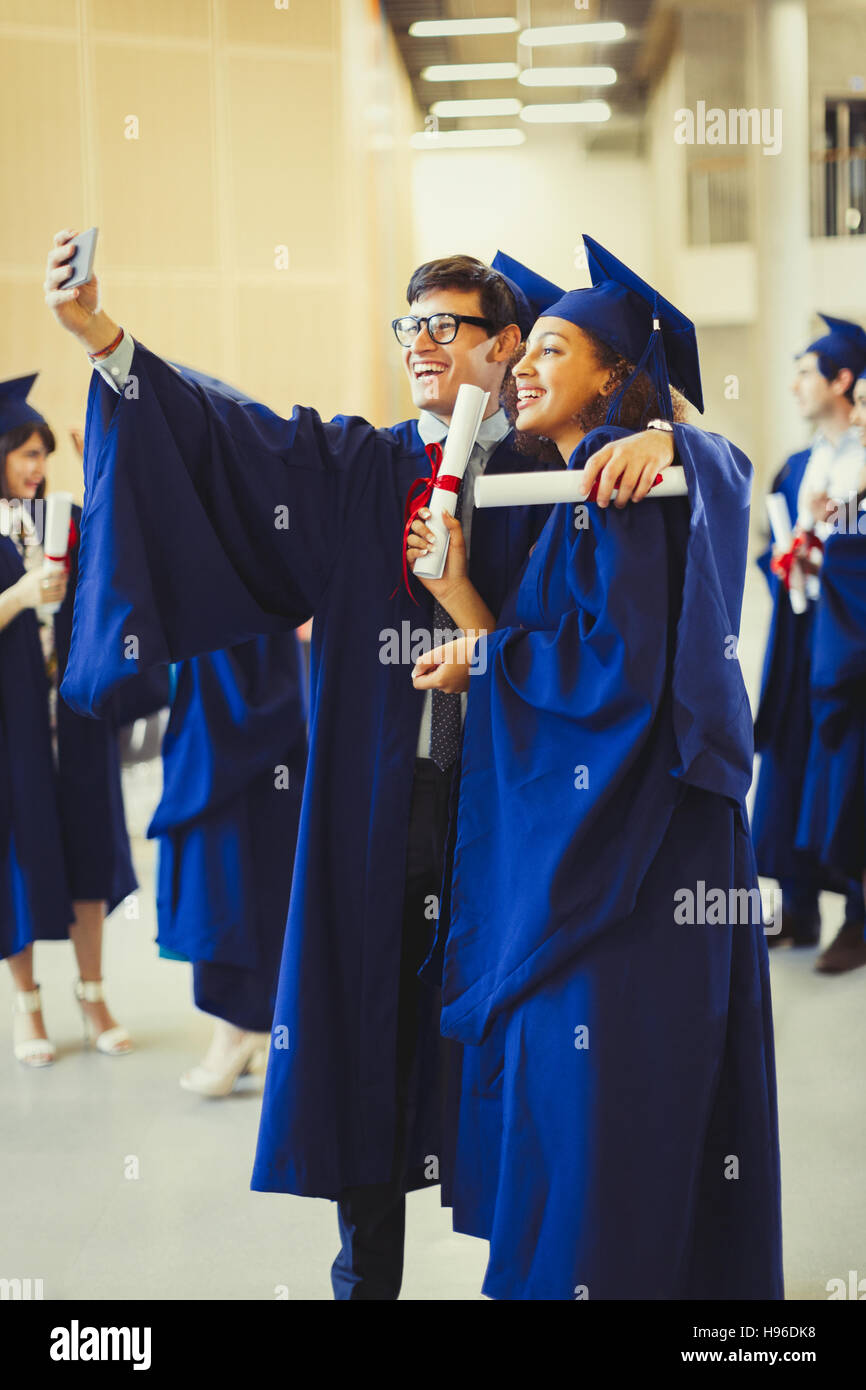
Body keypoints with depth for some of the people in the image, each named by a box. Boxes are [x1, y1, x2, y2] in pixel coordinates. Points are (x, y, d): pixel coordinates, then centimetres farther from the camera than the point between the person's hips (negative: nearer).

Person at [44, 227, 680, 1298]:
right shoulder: (360, 467, 10)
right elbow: (231, 432, -3)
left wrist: (660, 438, -31)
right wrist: (100, 337, -15)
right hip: (375, 803, 2)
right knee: (370, 1026, 8)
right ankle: (367, 1271, 23)